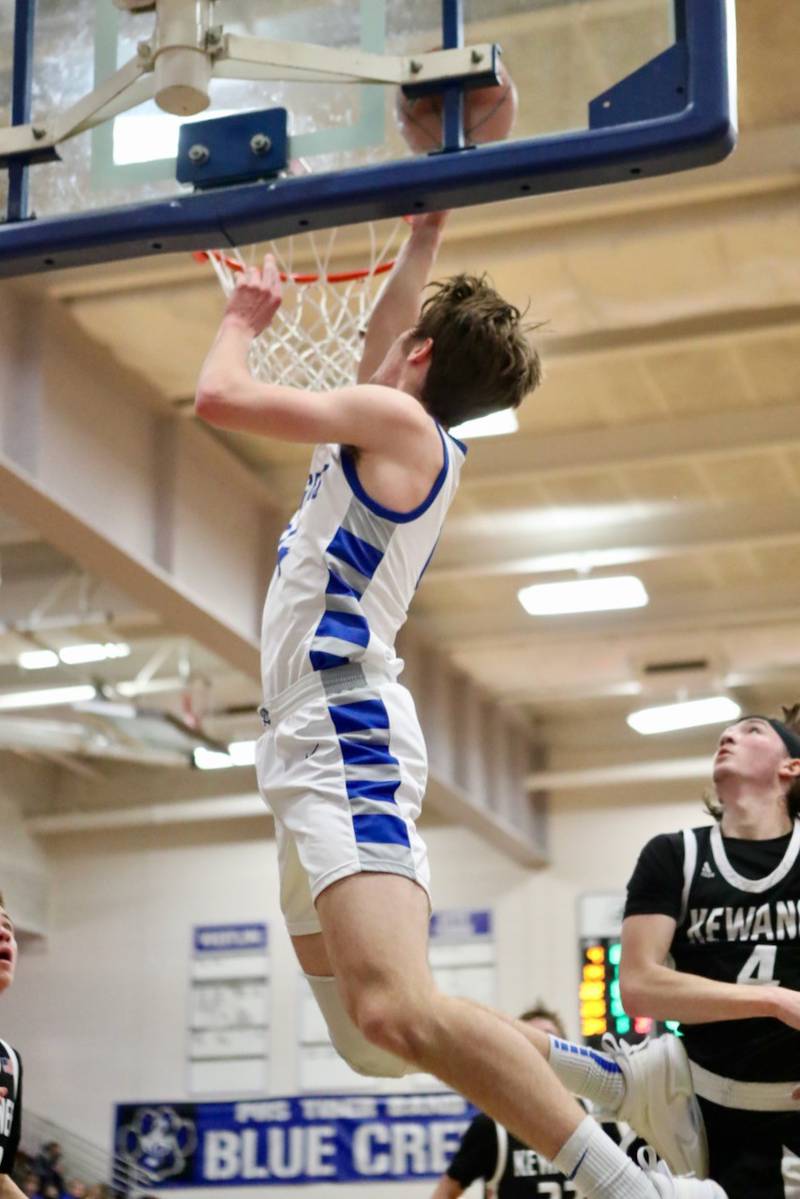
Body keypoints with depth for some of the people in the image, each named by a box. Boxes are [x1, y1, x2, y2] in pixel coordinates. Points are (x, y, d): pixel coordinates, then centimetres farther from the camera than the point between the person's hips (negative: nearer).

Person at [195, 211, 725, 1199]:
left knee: (397, 1012, -27)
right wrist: (425, 231, 40)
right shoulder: (401, 436, 20)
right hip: (319, 749, 10)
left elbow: (220, 396, -7)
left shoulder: (398, 419, -4)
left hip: (345, 744, -10)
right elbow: (387, 321, 39)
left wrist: (243, 318, 12)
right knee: (367, 1034, 11)